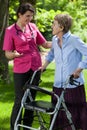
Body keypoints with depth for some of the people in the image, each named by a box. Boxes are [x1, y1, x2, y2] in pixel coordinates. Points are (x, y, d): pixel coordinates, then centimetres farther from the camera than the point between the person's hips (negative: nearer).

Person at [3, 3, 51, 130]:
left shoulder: (33, 27, 5)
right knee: (19, 101, -3)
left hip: (36, 68, 4)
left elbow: (45, 44, 10)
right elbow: (7, 54, -7)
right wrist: (14, 54, -29)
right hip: (20, 70, -4)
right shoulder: (10, 31, -7)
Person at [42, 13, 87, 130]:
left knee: (75, 114, 4)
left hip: (74, 85, -6)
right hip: (58, 85, 6)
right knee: (59, 114, 13)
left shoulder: (74, 40, -14)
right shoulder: (55, 39, 7)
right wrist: (44, 66, 21)